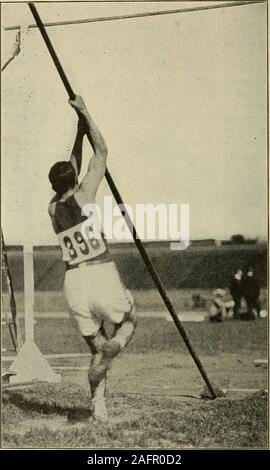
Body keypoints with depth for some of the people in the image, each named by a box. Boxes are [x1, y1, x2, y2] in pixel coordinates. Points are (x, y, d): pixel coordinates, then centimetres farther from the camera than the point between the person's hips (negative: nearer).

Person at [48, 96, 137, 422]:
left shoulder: (52, 209, 10)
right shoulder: (83, 195, -4)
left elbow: (73, 164, 25)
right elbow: (101, 153, 5)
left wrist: (79, 129, 32)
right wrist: (85, 115, 12)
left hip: (73, 283, 4)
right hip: (103, 277, -4)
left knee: (96, 347, 15)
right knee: (128, 322, 21)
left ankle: (98, 407, 2)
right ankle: (112, 348, -12)